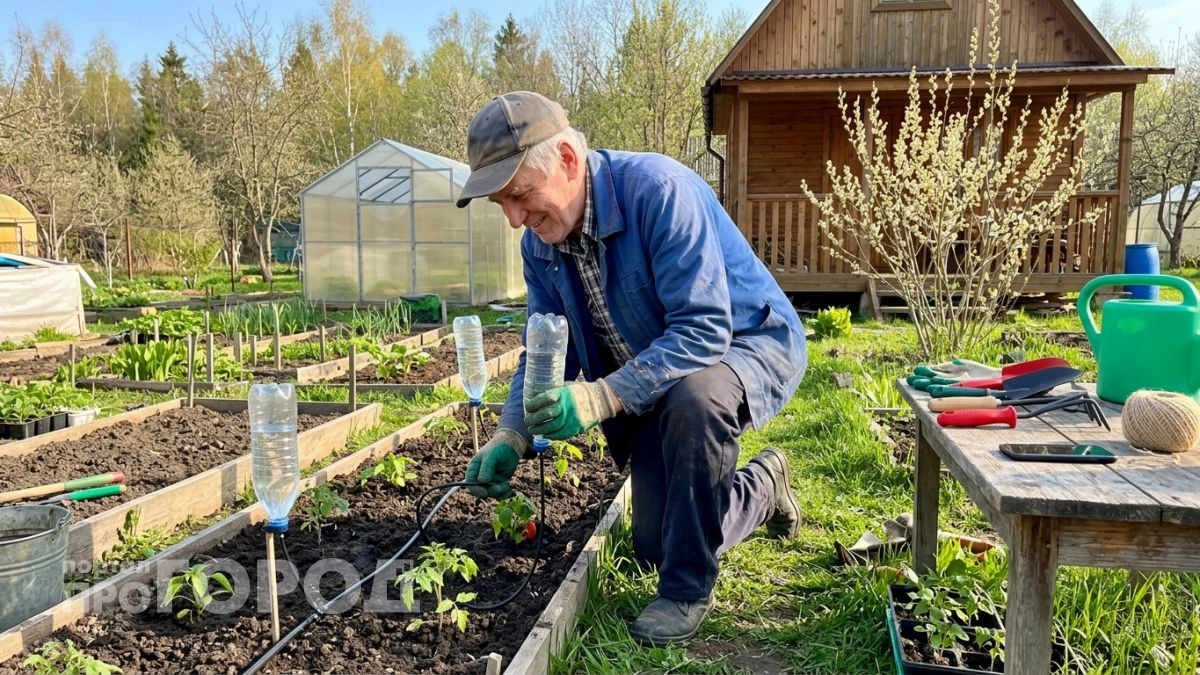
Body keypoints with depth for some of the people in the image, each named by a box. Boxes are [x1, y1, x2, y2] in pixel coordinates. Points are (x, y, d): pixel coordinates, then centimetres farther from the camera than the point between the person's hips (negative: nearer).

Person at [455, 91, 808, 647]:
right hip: (650, 389, 7)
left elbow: (704, 330, -35)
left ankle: (688, 589, -18)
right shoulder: (539, 242, -7)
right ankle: (763, 486, 36)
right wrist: (511, 435, -15)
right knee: (655, 550, 9)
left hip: (748, 346, -6)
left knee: (693, 398, -42)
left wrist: (602, 396, -43)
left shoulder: (657, 189, -31)